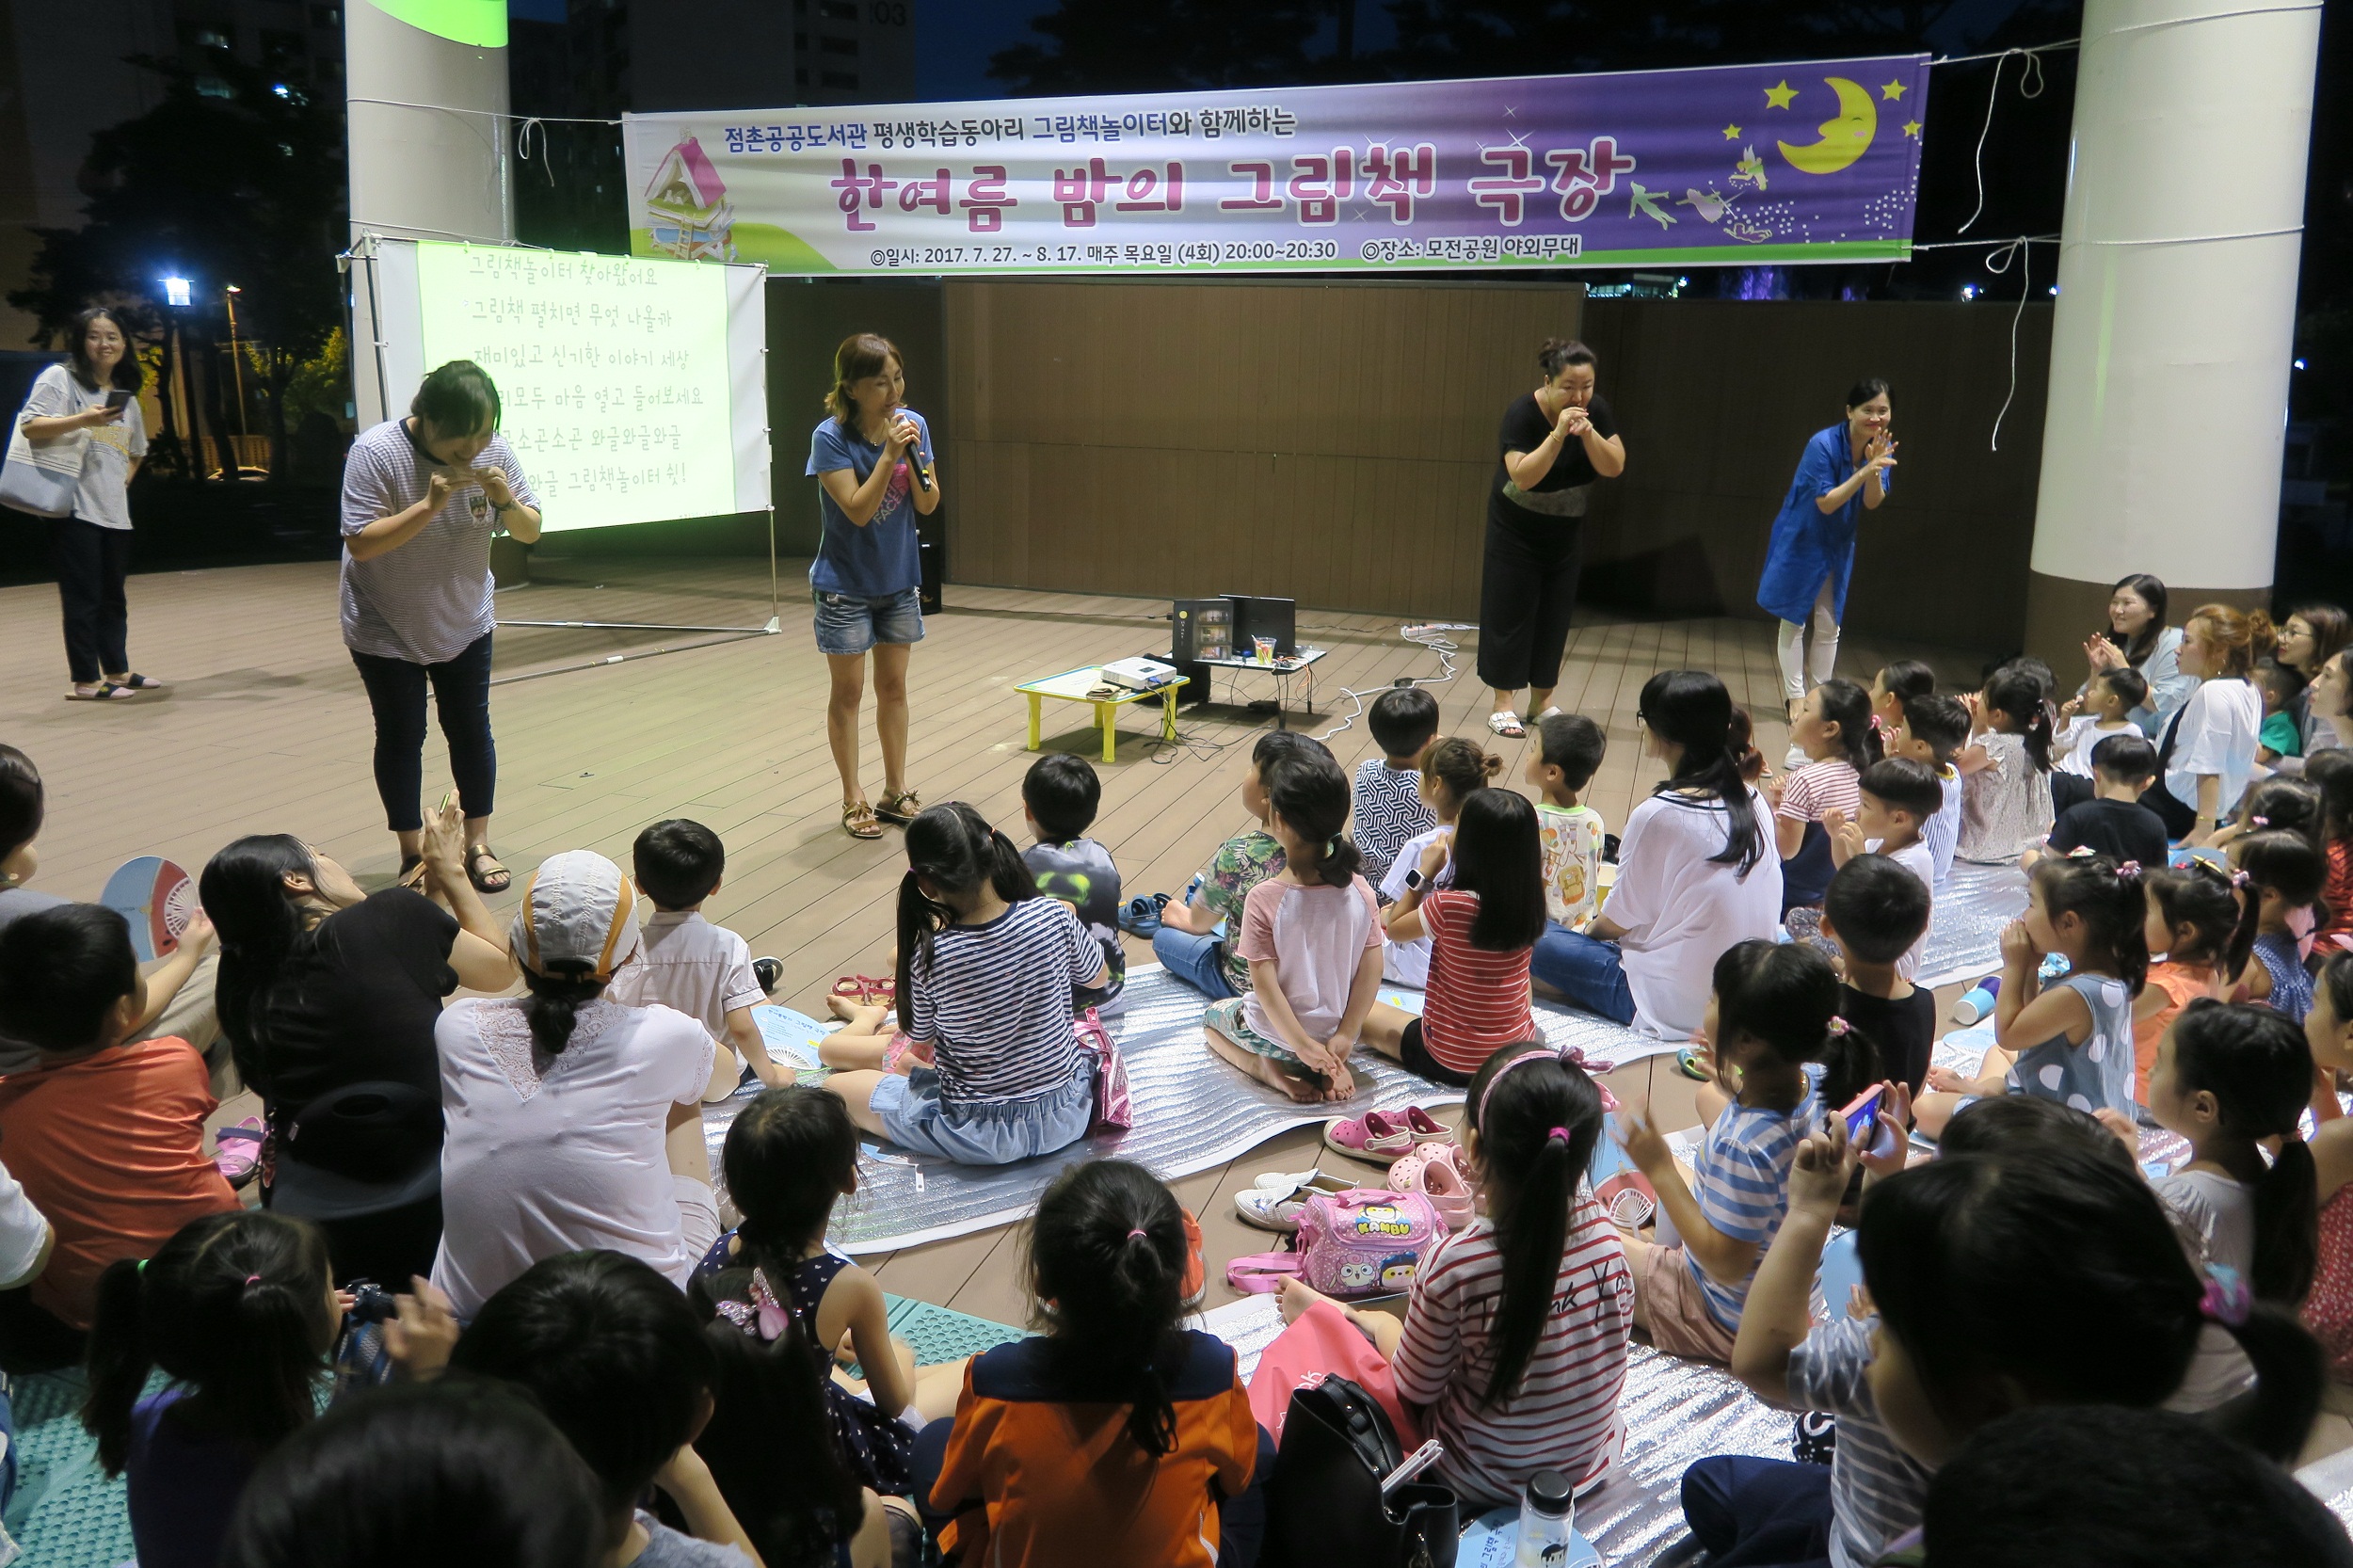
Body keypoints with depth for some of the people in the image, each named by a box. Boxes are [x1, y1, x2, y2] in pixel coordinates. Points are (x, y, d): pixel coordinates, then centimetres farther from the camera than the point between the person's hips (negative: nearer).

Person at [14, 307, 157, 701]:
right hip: (74, 507, -7)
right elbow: (30, 426, -12)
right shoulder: (59, 378, -2)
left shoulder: (126, 395, 17)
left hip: (115, 512, 7)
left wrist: (124, 478, 14)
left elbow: (136, 451, 31)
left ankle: (117, 670, 23)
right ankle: (85, 681, -3)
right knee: (82, 596, -6)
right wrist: (81, 420, -25)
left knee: (113, 595, 14)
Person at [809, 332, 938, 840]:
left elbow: (928, 505, -5)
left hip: (899, 580, 4)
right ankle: (853, 800, 16)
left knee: (893, 685, 13)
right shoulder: (831, 436, -18)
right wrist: (889, 452, -28)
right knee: (848, 691, 5)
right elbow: (858, 510, -22)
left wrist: (914, 455, -21)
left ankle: (895, 791, 25)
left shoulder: (912, 423, -6)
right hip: (846, 584, -4)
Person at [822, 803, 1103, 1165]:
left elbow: (920, 1043, -4)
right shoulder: (1054, 915, -17)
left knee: (834, 1088, 13)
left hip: (984, 1138, -4)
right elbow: (1098, 979, 5)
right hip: (1069, 1118, 4)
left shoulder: (930, 956, -23)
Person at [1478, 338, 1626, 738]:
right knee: (1510, 612, -2)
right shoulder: (1523, 413, -22)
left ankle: (1542, 700, 19)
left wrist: (1587, 432, -31)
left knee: (1555, 615, 8)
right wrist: (1558, 433, -39)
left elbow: (1614, 467, -16)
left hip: (1566, 532, 4)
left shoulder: (1596, 410, -10)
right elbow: (1522, 477, -31)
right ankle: (1504, 703, 4)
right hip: (1516, 529, -4)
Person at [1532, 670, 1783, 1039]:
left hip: (1681, 1007, -7)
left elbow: (1621, 921, -10)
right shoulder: (1752, 802, 1)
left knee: (1539, 943, -2)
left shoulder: (1656, 816, -20)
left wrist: (1590, 928, 13)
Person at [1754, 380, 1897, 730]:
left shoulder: (1882, 447, -7)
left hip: (1838, 546, 5)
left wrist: (1875, 468, -29)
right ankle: (1795, 698, 12)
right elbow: (1826, 503, -24)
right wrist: (1864, 470, -36)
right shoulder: (1824, 444, -24)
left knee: (1829, 626, 10)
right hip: (1801, 541, -5)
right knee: (1793, 620, 2)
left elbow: (1872, 503, -10)